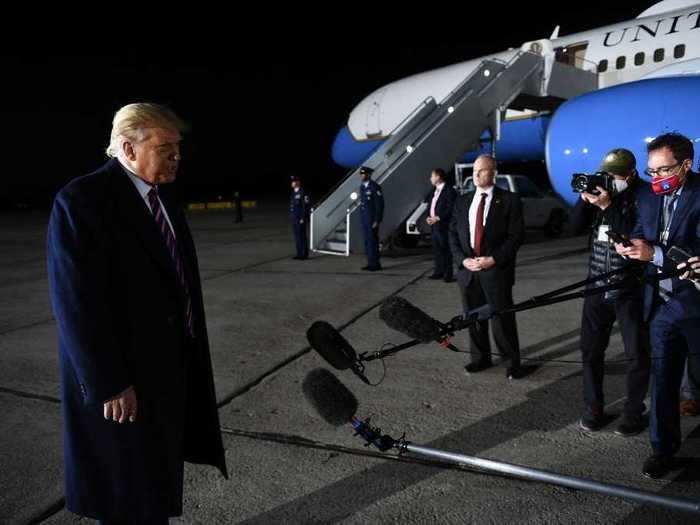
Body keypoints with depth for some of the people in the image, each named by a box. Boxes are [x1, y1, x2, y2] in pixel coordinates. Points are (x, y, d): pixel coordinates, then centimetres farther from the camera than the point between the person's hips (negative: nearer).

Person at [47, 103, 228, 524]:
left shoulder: (164, 196, 6)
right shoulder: (83, 200, -19)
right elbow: (77, 304, -22)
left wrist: (189, 347, 11)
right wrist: (108, 383, -21)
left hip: (171, 362, 8)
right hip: (123, 373, -7)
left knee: (158, 471, 22)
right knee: (128, 488, 11)